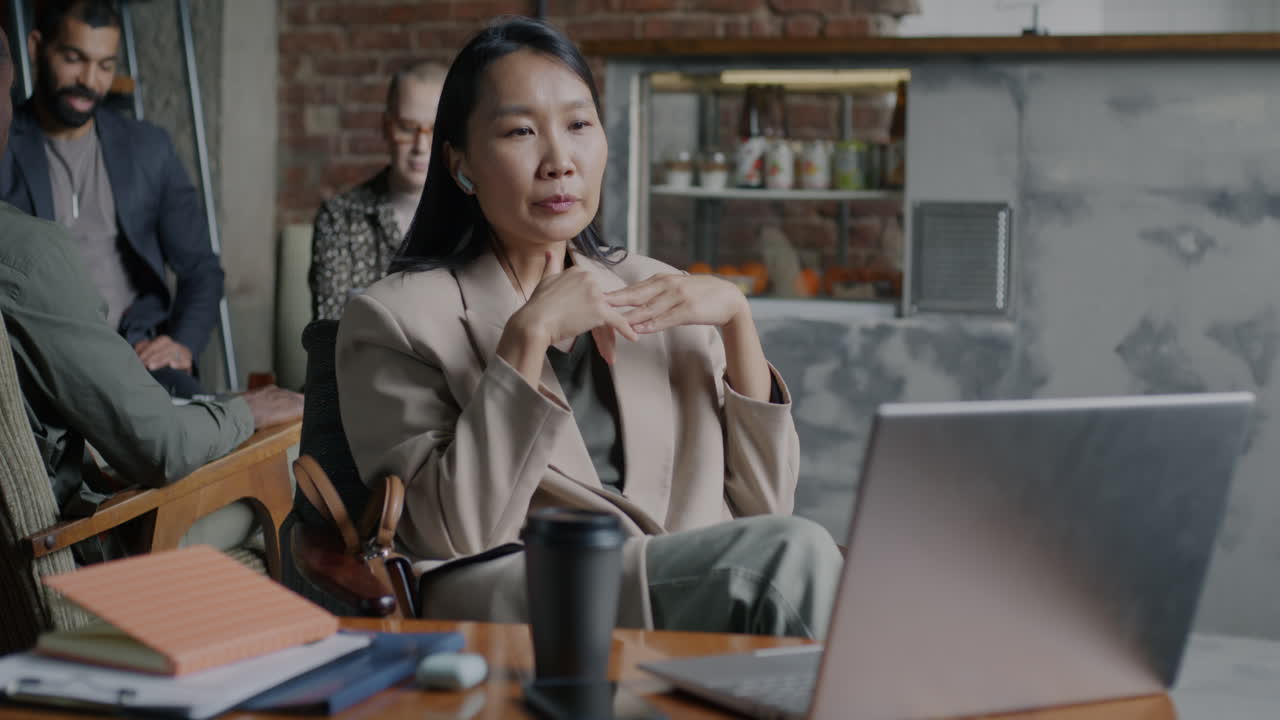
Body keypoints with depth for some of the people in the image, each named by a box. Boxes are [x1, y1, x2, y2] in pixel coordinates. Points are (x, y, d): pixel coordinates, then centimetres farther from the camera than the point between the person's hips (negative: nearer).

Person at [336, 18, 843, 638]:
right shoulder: (395, 319, 6)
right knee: (792, 555, -29)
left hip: (695, 592, 5)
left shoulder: (655, 295, 20)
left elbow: (765, 506, 14)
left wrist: (737, 319, 3)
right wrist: (528, 336, -12)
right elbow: (456, 534, -8)